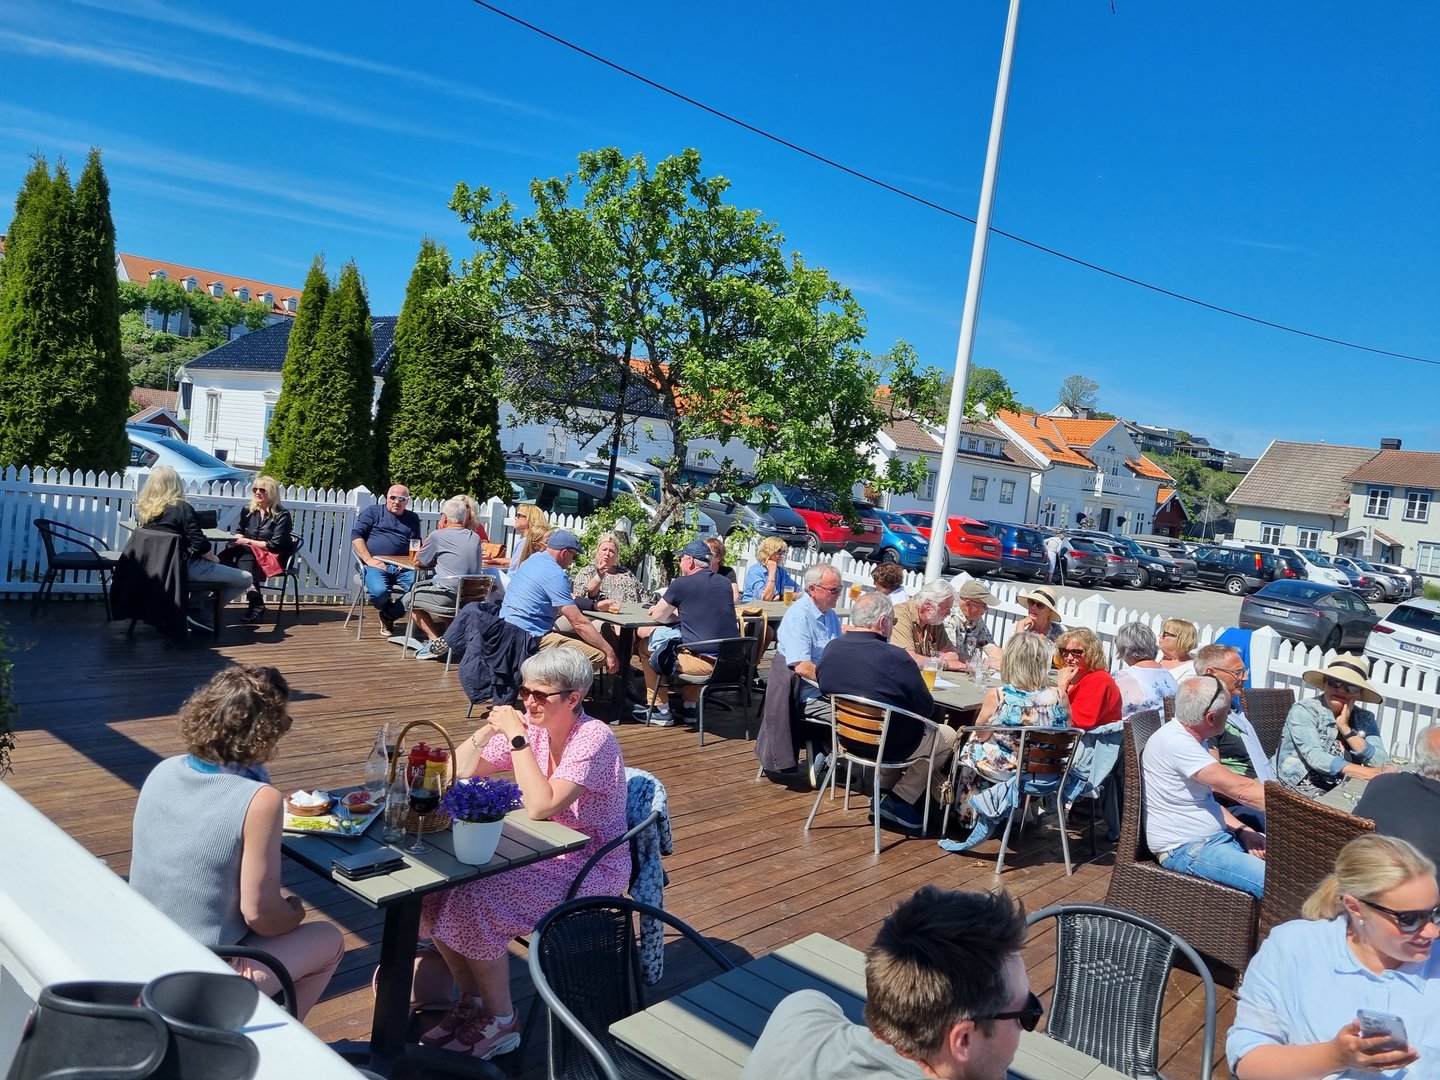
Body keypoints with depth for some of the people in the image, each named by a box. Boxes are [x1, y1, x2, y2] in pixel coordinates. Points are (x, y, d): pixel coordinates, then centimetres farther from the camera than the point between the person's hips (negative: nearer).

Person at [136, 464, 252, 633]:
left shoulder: (143, 508, 5)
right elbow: (199, 544, -16)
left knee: (209, 566, 35)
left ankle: (195, 606, 16)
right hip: (183, 567, -8)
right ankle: (198, 611, -1)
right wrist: (213, 558, 2)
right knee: (245, 580, 1)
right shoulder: (182, 507, -14)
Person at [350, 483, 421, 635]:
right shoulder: (373, 511, 13)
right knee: (379, 591, -34)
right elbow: (356, 536, 3)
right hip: (375, 564, -3)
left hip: (401, 567, 3)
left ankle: (388, 616, -1)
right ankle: (388, 610, 7)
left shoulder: (413, 518, 23)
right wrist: (369, 560, -9)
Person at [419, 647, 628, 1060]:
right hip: (540, 852, 8)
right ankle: (472, 998, 10)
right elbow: (459, 771, 4)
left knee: (475, 903, -23)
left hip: (591, 868, -7)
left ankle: (500, 1021, -2)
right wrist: (488, 729, -13)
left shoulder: (593, 739, -21)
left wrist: (517, 737, -27)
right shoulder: (531, 727, 0)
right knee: (436, 888, -8)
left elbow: (540, 806, -30)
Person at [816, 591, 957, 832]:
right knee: (948, 736, 19)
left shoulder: (831, 649, -8)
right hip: (891, 746, -7)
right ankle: (899, 800, 16)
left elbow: (825, 687, 9)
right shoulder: (896, 658, -27)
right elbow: (926, 708, -16)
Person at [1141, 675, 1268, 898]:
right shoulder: (1175, 742, -22)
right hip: (1185, 850, -10)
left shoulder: (1187, 738, 11)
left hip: (1218, 836, 10)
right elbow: (1240, 789, -24)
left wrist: (1243, 830, 4)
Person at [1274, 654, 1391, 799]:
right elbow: (1314, 756, -21)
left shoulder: (1365, 719, 6)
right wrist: (1363, 772, -29)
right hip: (1301, 789, -6)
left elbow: (1381, 765, -5)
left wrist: (1345, 728, -10)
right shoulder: (1303, 710, -8)